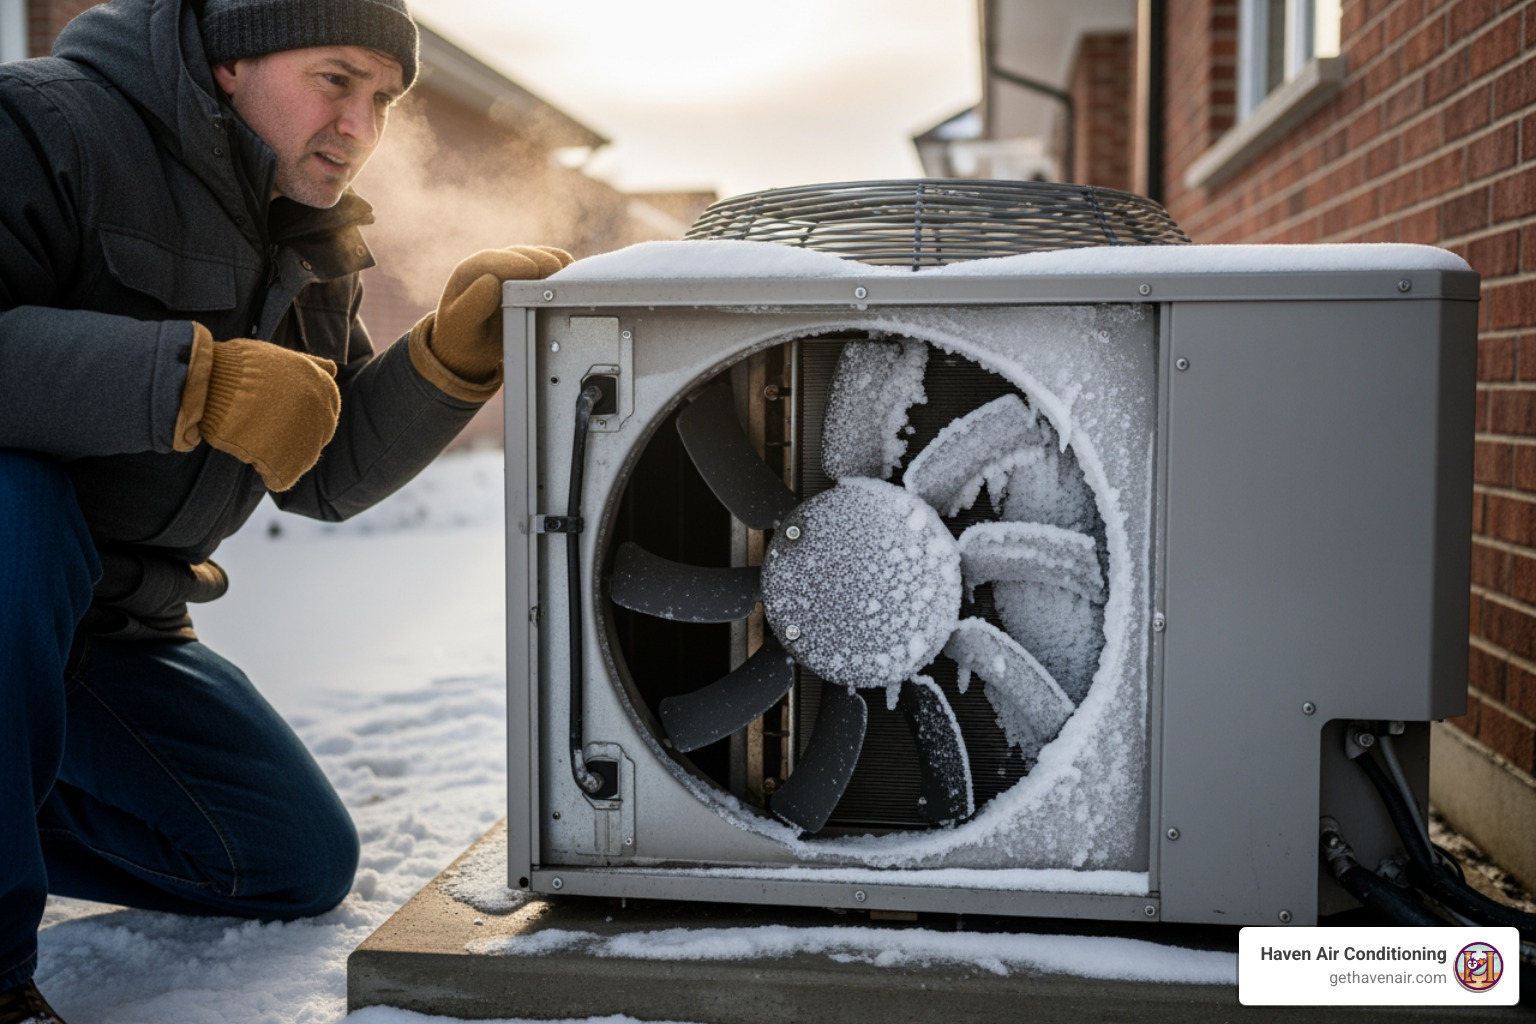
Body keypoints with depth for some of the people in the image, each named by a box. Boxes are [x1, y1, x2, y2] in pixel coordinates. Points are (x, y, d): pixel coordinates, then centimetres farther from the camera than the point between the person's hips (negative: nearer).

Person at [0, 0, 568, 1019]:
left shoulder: (307, 244, 5)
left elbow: (326, 474, 2)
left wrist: (456, 348, -11)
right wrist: (197, 379, -39)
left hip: (108, 628, 7)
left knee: (305, 866, 6)